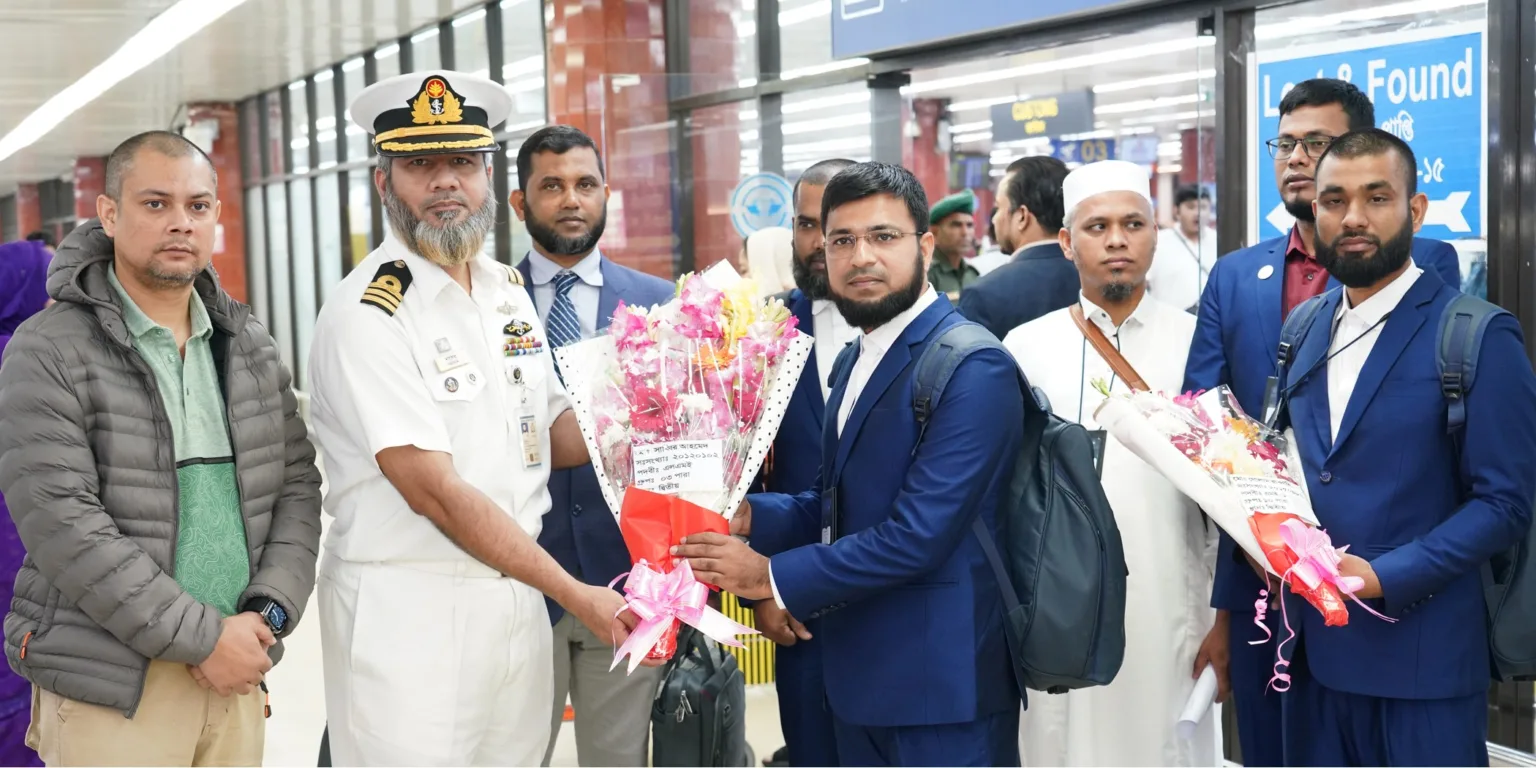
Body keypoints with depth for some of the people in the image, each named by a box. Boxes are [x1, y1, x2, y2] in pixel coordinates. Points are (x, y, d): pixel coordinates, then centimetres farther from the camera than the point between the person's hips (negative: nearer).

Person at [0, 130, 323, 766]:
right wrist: (204, 638, -16)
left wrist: (267, 615, -6)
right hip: (109, 691, -5)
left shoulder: (252, 347, 10)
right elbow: (62, 523, -16)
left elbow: (296, 486, 10)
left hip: (234, 676, 5)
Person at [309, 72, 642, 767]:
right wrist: (576, 595, -18)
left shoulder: (510, 291, 10)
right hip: (408, 611, -7)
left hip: (516, 596, 7)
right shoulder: (367, 313, -14)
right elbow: (434, 491, -19)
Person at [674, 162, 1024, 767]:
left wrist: (772, 577, -17)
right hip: (859, 677, 8)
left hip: (939, 691, -8)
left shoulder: (973, 369, -17)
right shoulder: (858, 360, 12)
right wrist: (749, 516, -2)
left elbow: (918, 534, -23)